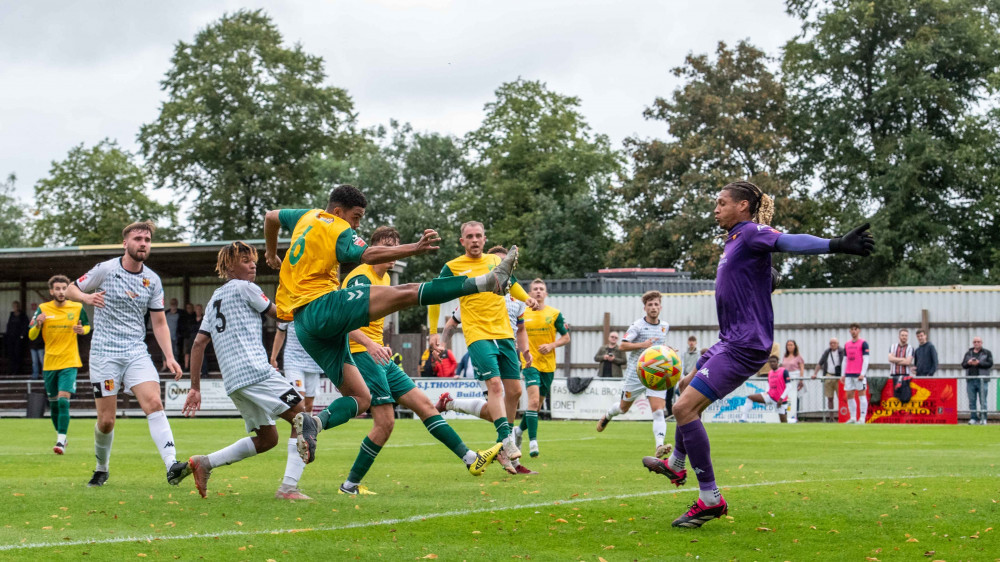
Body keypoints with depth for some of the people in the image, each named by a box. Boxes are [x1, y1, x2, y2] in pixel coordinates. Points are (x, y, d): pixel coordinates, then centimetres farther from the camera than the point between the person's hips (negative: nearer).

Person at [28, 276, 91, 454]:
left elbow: (87, 326, 16)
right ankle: (60, 436, 29)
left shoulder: (77, 308, 0)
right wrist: (38, 325, -21)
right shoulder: (43, 309, 0)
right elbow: (31, 336, 1)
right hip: (49, 363, 2)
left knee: (63, 400, -17)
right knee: (53, 403, 10)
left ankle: (61, 441, -19)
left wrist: (83, 330, -8)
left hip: (69, 362, -2)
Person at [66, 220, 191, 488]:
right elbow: (70, 290, 6)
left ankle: (172, 466, -30)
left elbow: (159, 323, 12)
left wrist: (169, 356, -1)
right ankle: (101, 469, 24)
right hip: (104, 353, -2)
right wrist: (87, 297, -18)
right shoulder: (106, 269, -3)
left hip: (136, 352, 2)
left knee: (154, 403, -19)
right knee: (106, 421, -2)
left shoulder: (153, 280, 7)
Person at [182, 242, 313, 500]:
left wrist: (195, 387, 19)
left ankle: (205, 463, 6)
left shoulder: (215, 298, 24)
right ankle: (289, 487, -19)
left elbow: (198, 343, 20)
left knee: (267, 439, 15)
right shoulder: (244, 288, 2)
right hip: (255, 370, -9)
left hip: (232, 380, 9)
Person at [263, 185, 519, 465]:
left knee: (360, 398, 6)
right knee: (405, 293, -23)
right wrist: (414, 249, -31)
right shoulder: (337, 230, -2)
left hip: (303, 324, 9)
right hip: (322, 305, -9)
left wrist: (272, 254, 57)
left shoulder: (307, 217, 23)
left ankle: (313, 422, -18)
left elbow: (271, 217, 42)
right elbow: (368, 255, -22)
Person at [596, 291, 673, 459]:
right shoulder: (637, 325, -7)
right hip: (636, 373, -2)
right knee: (624, 407, 15)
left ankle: (660, 447, -28)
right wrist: (642, 345, -25)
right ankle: (607, 415, 51)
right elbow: (623, 345, -14)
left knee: (658, 410, -16)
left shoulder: (665, 326, 10)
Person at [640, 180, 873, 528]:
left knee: (685, 407, -17)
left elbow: (789, 242, -34)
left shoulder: (751, 233, -15)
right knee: (688, 387, 29)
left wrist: (836, 245, -52)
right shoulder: (735, 239, 16)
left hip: (744, 345, -11)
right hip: (730, 341, 11)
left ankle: (710, 499, -13)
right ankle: (676, 465, 51)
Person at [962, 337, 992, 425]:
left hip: (982, 380, -3)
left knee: (983, 401, -4)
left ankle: (983, 418, 0)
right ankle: (973, 418, 6)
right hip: (970, 380, 3)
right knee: (972, 401, 2)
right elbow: (963, 365, 13)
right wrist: (968, 363, -8)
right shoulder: (968, 353, 17)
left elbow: (990, 364, -4)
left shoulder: (987, 353, 8)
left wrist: (979, 363, -14)